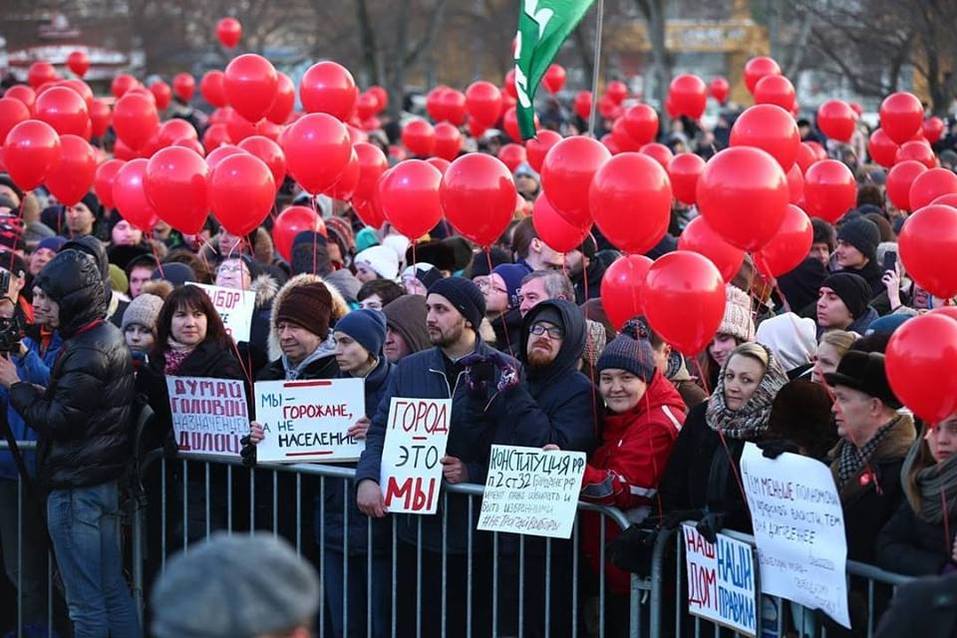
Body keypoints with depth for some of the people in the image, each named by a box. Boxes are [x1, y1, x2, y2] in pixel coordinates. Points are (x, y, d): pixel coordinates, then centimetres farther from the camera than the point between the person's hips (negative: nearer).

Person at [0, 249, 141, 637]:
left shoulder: (87, 351, -19)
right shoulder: (110, 337, 12)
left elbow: (58, 420, -21)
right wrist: (33, 390, 4)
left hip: (76, 487, -10)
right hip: (106, 480, 10)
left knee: (86, 604, -4)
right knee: (114, 591, 14)